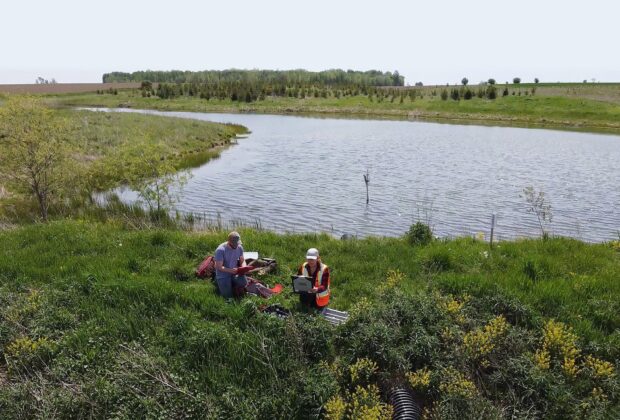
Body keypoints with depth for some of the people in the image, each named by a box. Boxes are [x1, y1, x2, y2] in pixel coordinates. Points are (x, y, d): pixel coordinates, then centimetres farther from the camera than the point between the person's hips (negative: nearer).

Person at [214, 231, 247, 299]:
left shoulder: (239, 247, -6)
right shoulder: (220, 250, -22)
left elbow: (242, 261, 5)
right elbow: (219, 267, -20)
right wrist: (231, 270, -33)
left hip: (235, 273, 4)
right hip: (223, 275, -4)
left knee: (243, 282, -22)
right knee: (227, 296, -10)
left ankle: (232, 283, 13)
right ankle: (218, 281, 20)